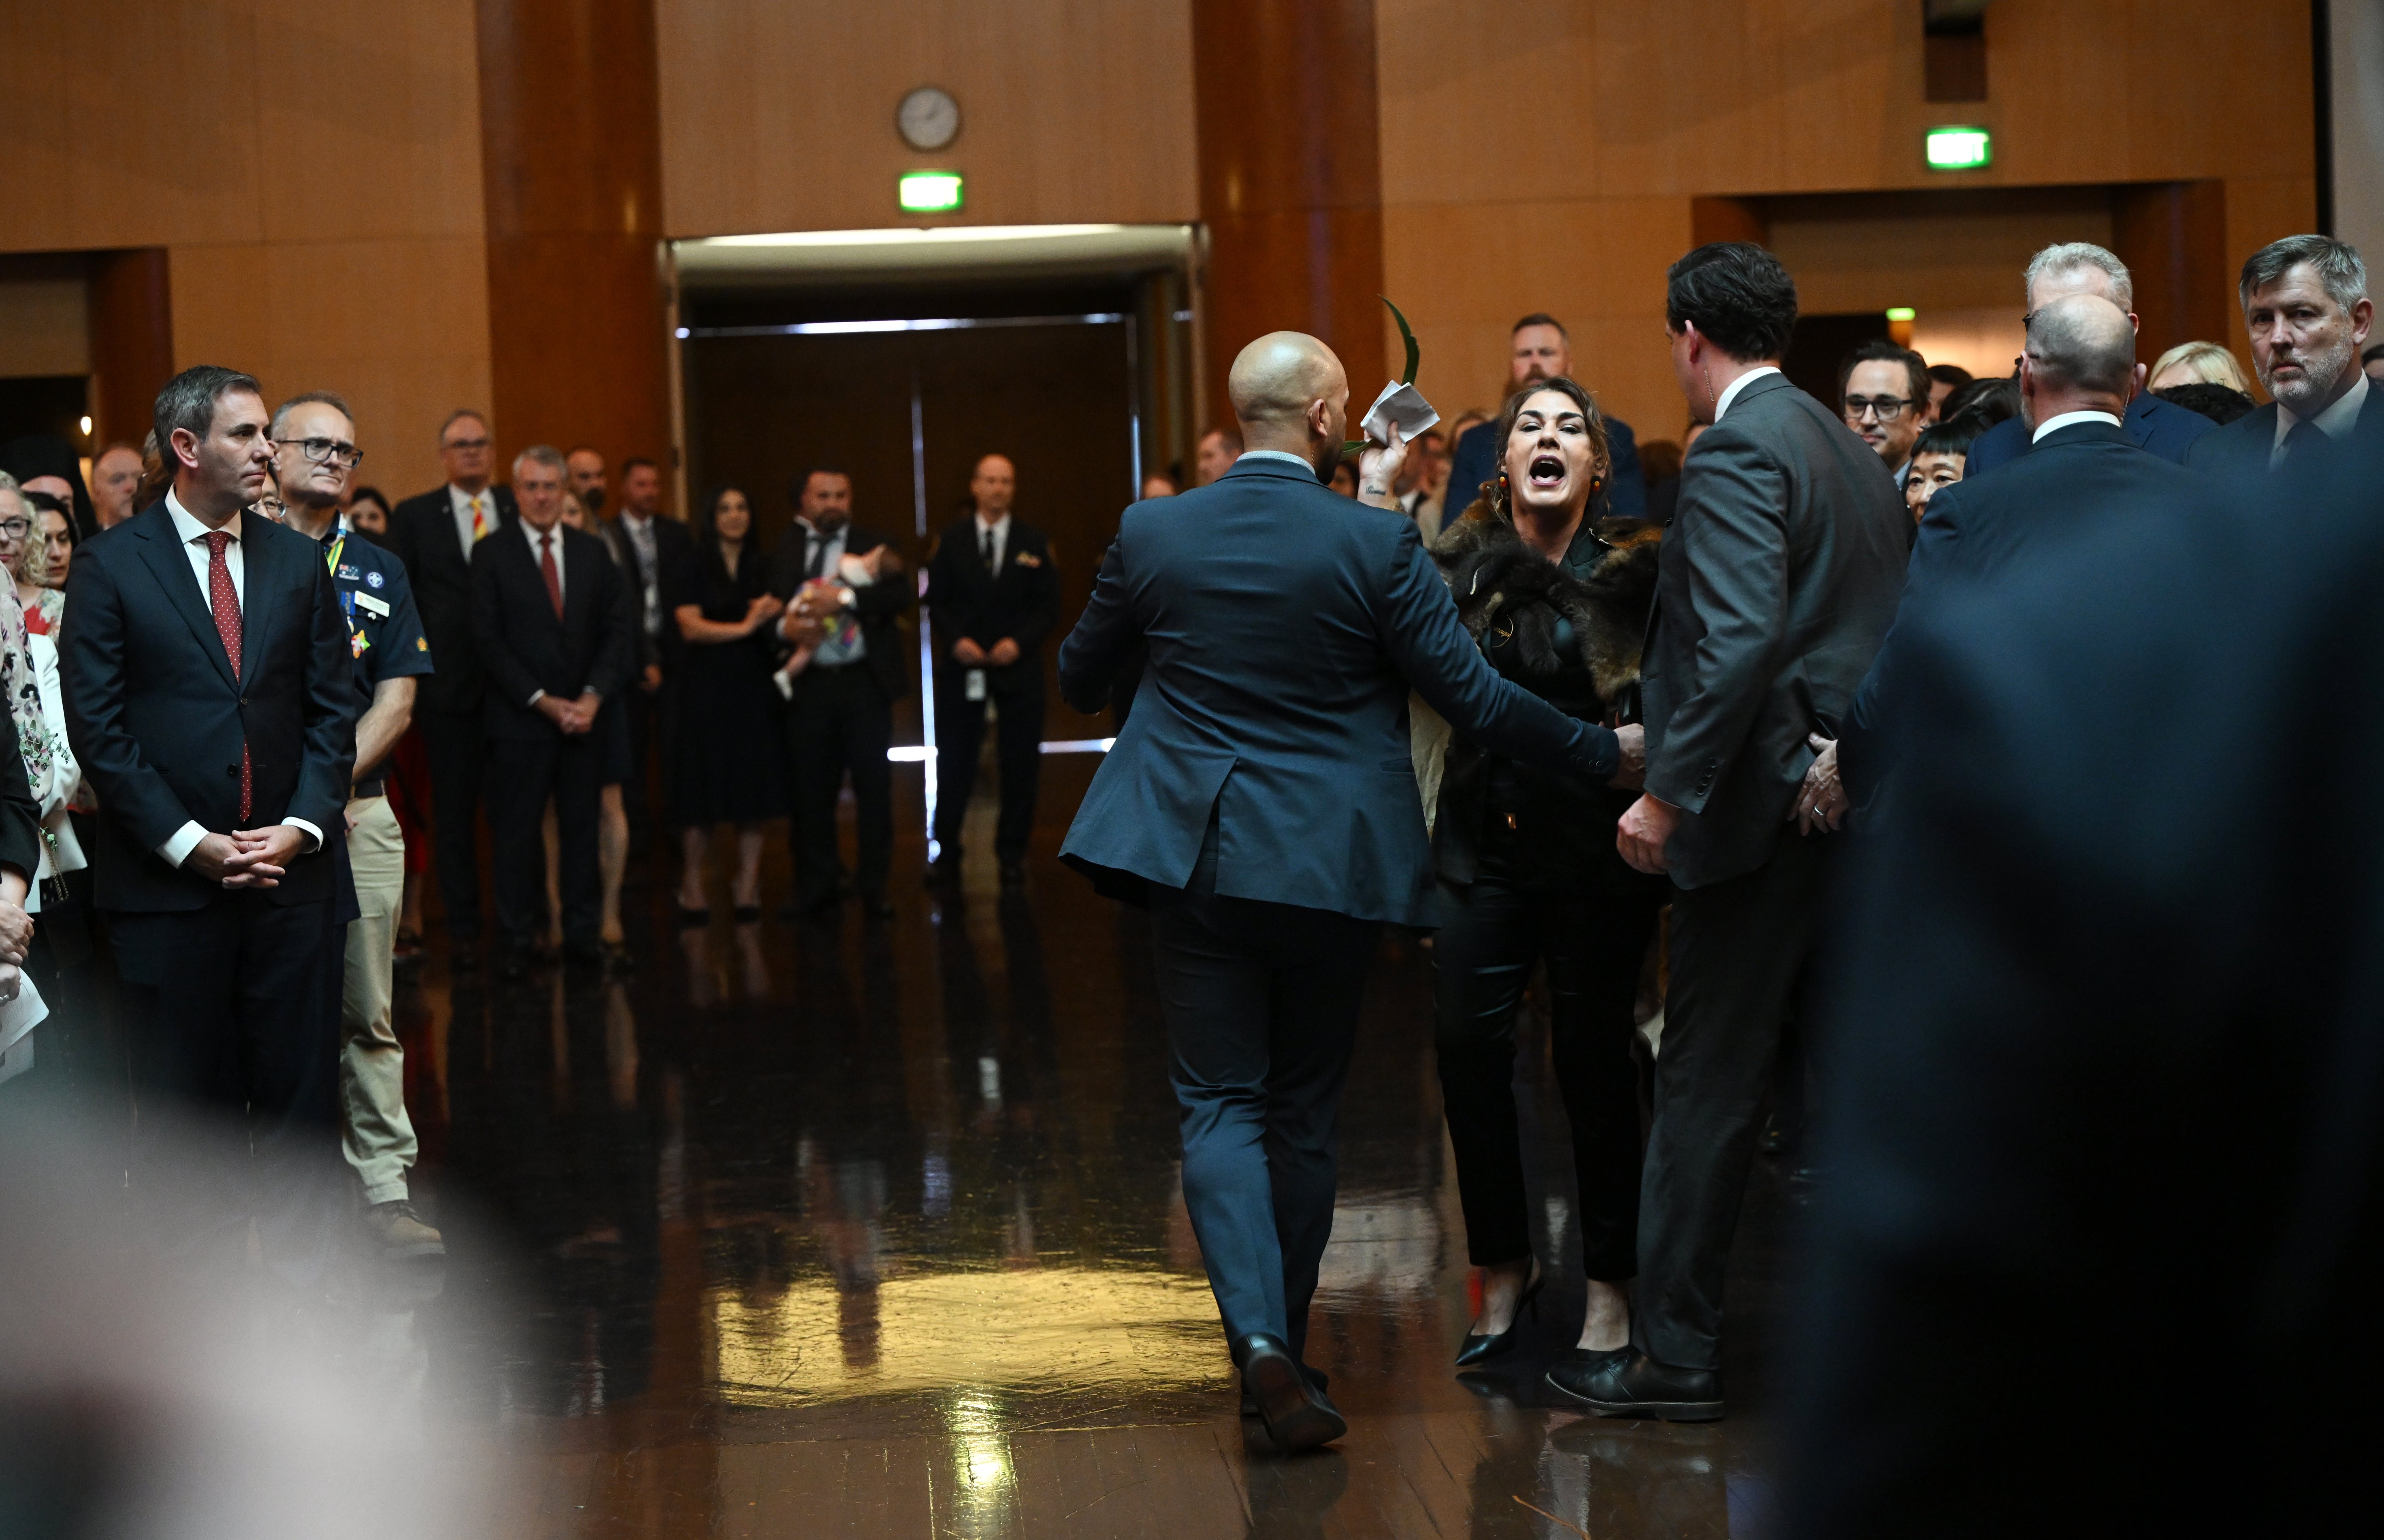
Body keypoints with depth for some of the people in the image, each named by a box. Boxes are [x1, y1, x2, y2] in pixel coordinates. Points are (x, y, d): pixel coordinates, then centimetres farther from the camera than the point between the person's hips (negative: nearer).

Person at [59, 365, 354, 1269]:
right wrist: (191, 844, -11)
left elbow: (333, 708, 9)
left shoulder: (297, 562, 9)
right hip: (168, 884, -3)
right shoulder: (112, 567, -2)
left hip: (286, 869, 3)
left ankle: (296, 1264, 14)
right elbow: (97, 727, -6)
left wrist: (302, 825, -5)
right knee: (184, 1100, 4)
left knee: (297, 1090, 5)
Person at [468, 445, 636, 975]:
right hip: (520, 718, -3)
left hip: (584, 713, 3)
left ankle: (582, 932, 13)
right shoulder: (491, 554, -1)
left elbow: (619, 628, 6)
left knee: (582, 828, 6)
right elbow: (489, 640, -6)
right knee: (517, 832, 2)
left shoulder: (593, 552, 9)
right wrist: (543, 702, -11)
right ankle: (519, 937, 10)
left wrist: (593, 697, -7)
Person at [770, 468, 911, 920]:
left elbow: (903, 592, -13)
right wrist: (784, 628, -20)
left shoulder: (873, 546, 3)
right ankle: (817, 888, 17)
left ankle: (874, 889, 12)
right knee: (811, 790, 6)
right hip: (808, 684, 1)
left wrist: (846, 598, -23)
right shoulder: (783, 551, 6)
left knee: (874, 788, 3)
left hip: (865, 682, -1)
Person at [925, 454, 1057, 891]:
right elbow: (936, 603, 4)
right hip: (962, 666, 0)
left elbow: (1048, 607, 2)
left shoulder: (1034, 543, 4)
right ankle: (946, 851, 12)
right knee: (954, 763, 1)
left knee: (1020, 764, 3)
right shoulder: (951, 542, 5)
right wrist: (956, 639, -13)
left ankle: (1012, 855, 14)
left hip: (1018, 666, 0)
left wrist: (1019, 642, -14)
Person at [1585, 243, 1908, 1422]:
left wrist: (1667, 795, -20)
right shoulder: (1851, 452, 17)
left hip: (1765, 799, -9)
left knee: (1707, 1080, -2)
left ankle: (1675, 1354, 3)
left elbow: (1741, 640, -23)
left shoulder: (1736, 453, -12)